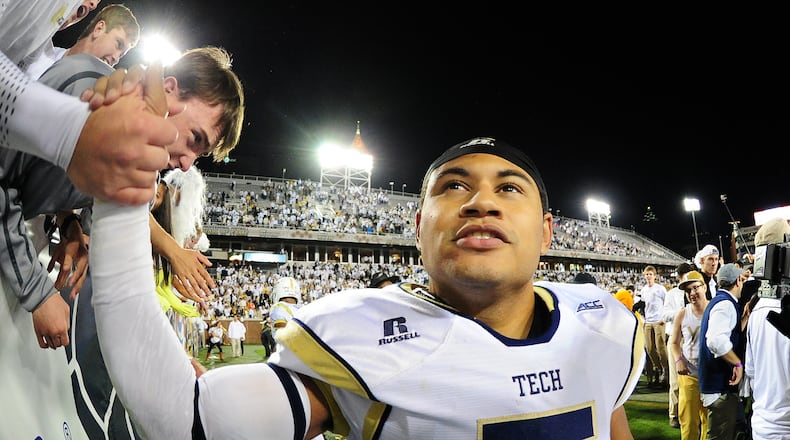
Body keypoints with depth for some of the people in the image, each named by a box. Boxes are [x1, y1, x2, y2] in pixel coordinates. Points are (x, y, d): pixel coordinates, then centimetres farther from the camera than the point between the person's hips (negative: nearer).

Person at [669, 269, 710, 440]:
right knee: (688, 421, 2)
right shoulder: (682, 314, 1)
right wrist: (678, 360, -9)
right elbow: (674, 342, 8)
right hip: (689, 374, 1)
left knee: (710, 420, 9)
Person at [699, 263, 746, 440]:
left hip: (719, 384, 10)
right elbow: (716, 340, -33)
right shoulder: (726, 304, -16)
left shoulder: (717, 302, 17)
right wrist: (738, 363, -22)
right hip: (721, 387, -10)